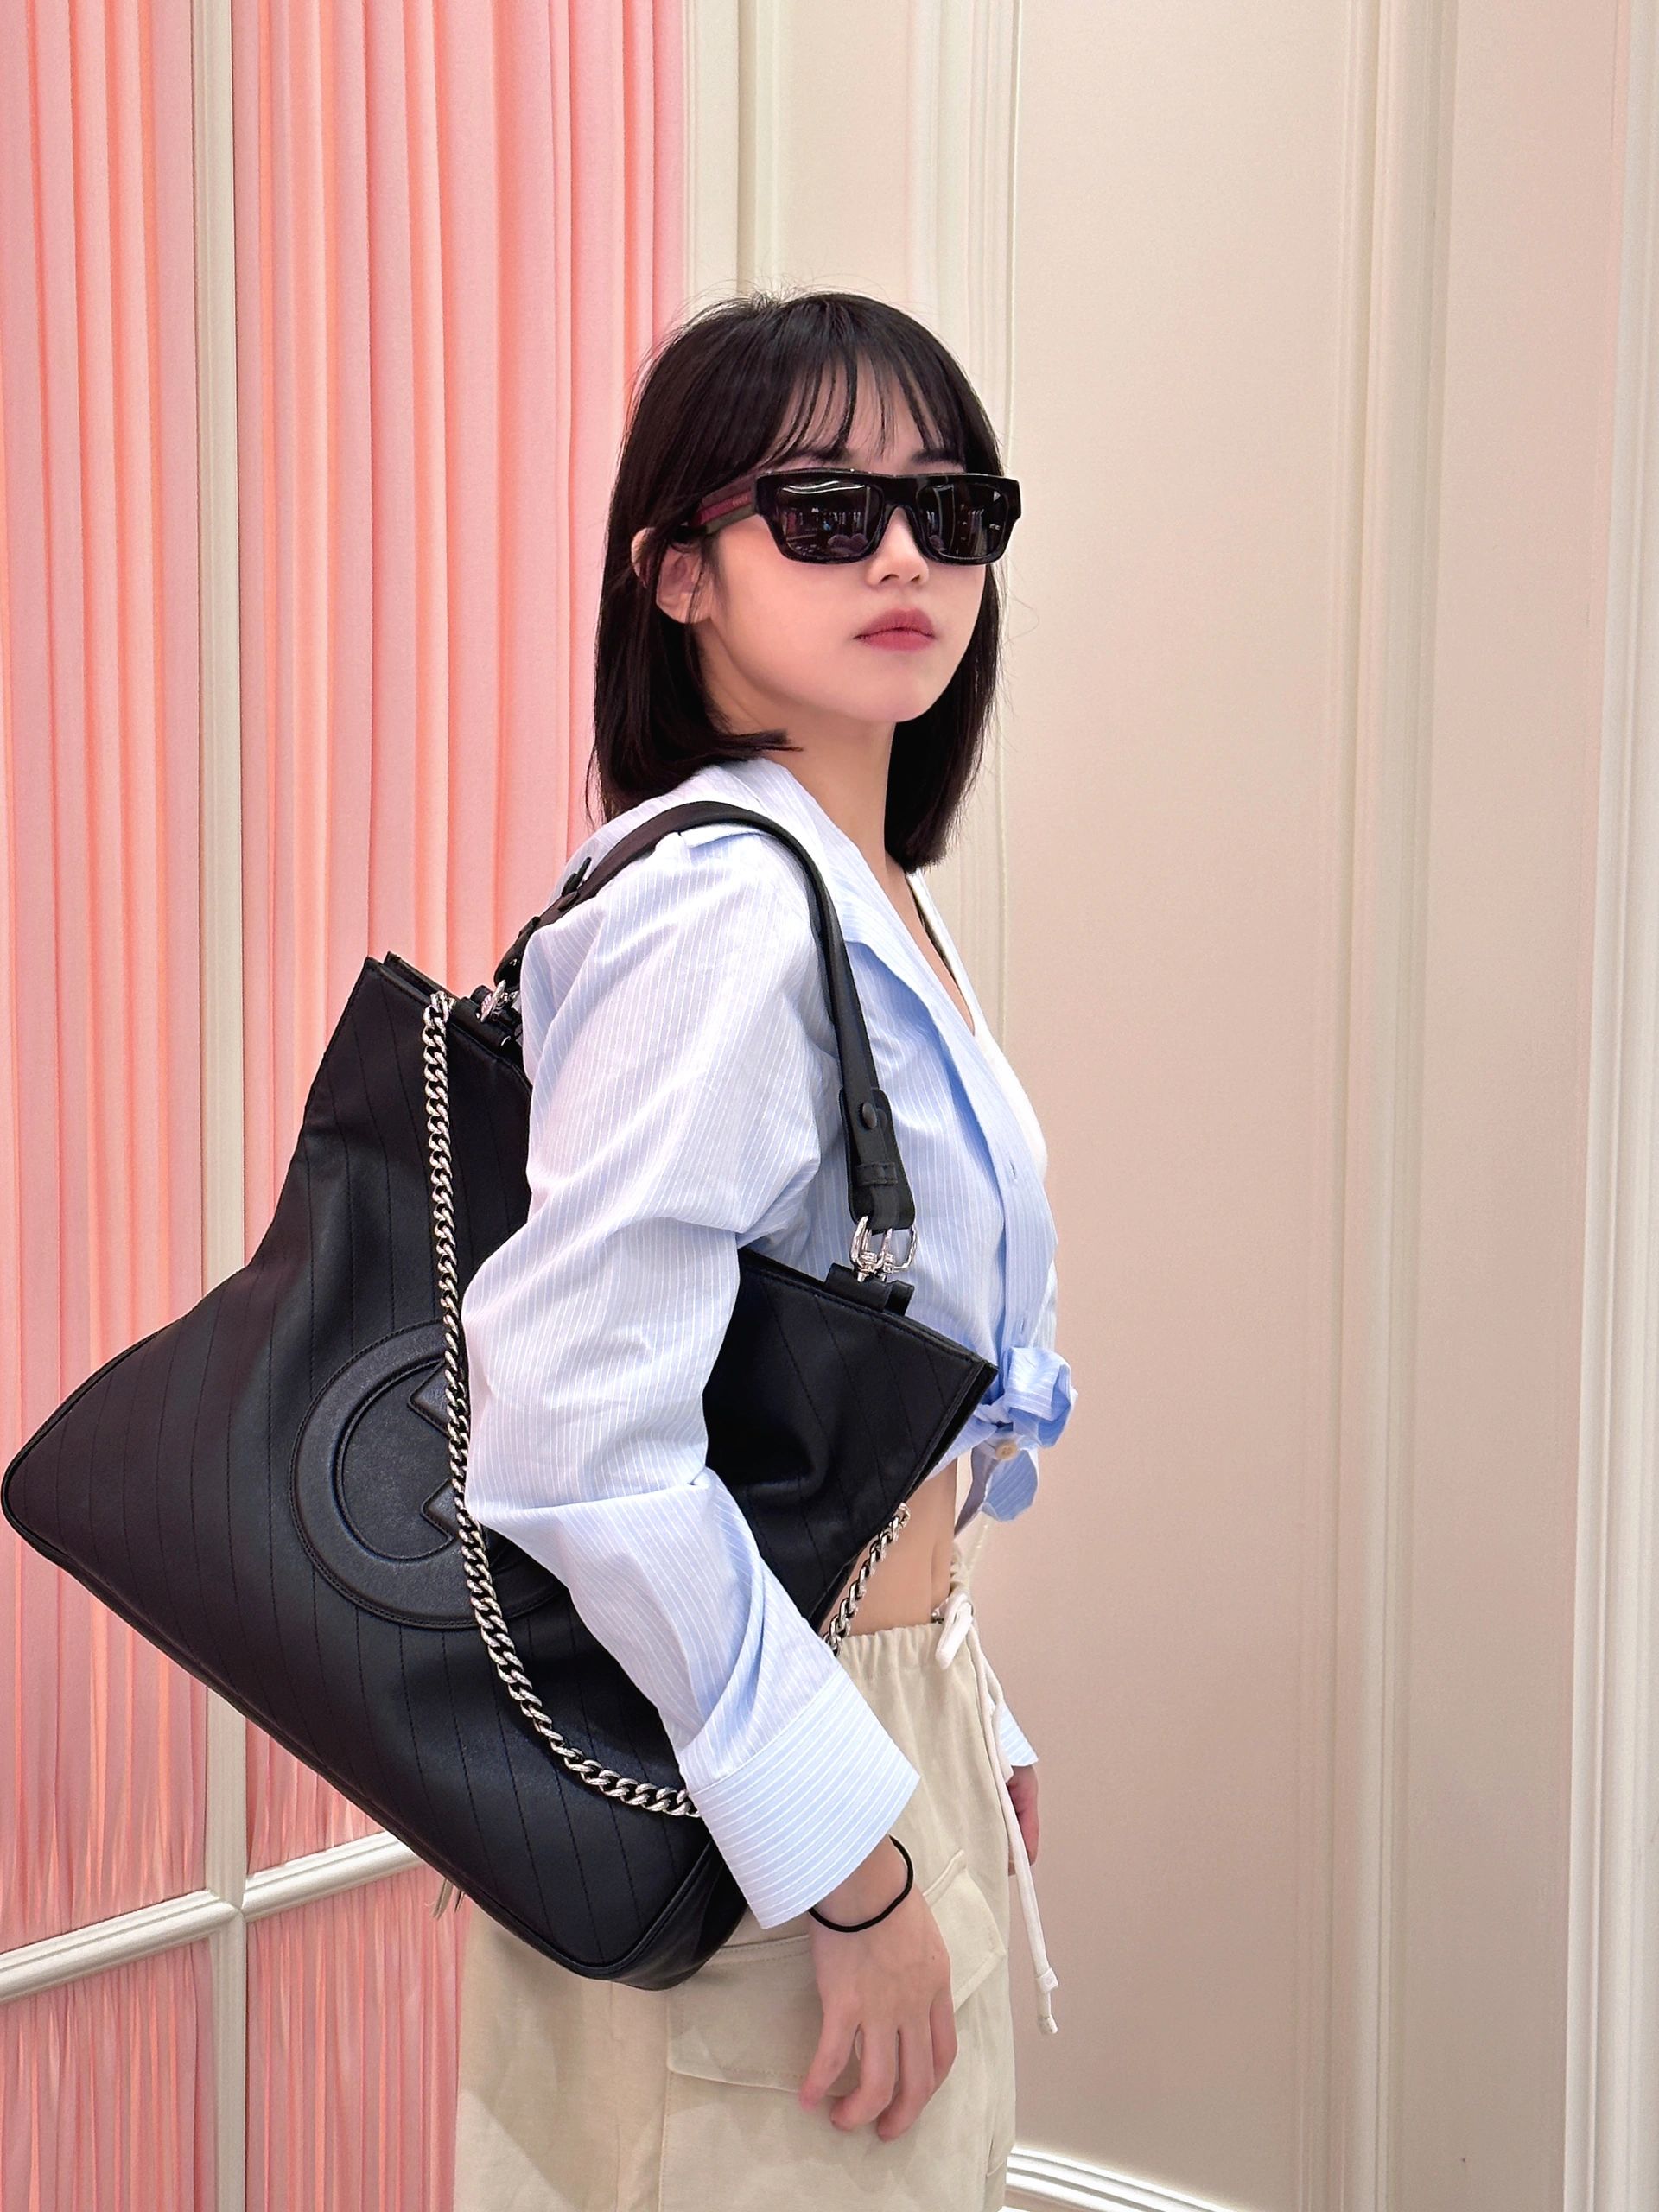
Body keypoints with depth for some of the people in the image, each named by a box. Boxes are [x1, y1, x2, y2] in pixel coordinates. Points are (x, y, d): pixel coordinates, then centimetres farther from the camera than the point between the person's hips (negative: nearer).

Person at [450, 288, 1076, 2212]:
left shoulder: (868, 901, 8)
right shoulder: (723, 910, -21)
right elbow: (579, 1434, -30)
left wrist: (969, 1734, 16)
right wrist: (851, 1855, -23)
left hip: (887, 1734, 9)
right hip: (733, 1808, -9)